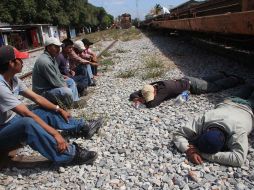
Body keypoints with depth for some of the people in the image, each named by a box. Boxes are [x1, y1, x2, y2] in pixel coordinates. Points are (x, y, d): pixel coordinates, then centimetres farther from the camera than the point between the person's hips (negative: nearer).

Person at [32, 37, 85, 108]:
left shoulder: (52, 58, 5)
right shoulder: (45, 61, -28)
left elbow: (58, 75, 15)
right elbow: (55, 82, -26)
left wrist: (64, 83, 2)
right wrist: (65, 87, -10)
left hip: (52, 84, 11)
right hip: (43, 91, -11)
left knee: (71, 81, 18)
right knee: (67, 92, -30)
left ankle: (75, 101, 11)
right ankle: (71, 105, 1)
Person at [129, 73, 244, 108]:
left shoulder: (163, 88, -40)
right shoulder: (151, 86, -18)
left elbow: (152, 104, -47)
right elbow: (133, 95, -11)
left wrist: (143, 100, -29)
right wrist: (135, 98, -32)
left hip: (190, 84, -6)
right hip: (185, 81, 6)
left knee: (215, 86, 14)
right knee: (205, 81, 30)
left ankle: (235, 80, 34)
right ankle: (223, 75, 51)